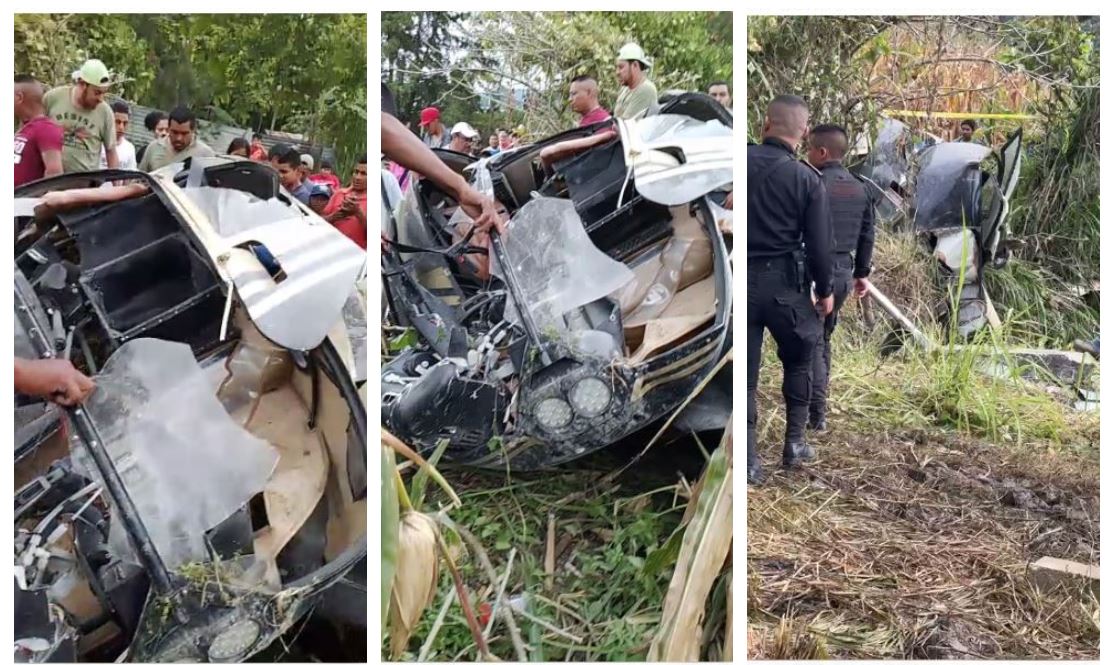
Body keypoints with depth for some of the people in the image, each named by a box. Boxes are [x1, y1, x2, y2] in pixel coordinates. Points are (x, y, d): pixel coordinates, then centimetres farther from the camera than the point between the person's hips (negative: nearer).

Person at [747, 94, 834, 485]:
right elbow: (819, 244, -5)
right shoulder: (807, 178, -7)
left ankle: (749, 460, 8)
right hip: (784, 282, -1)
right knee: (797, 362, 21)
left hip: (741, 280, 1)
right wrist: (824, 290, 8)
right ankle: (794, 444, 26)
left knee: (744, 370, 7)